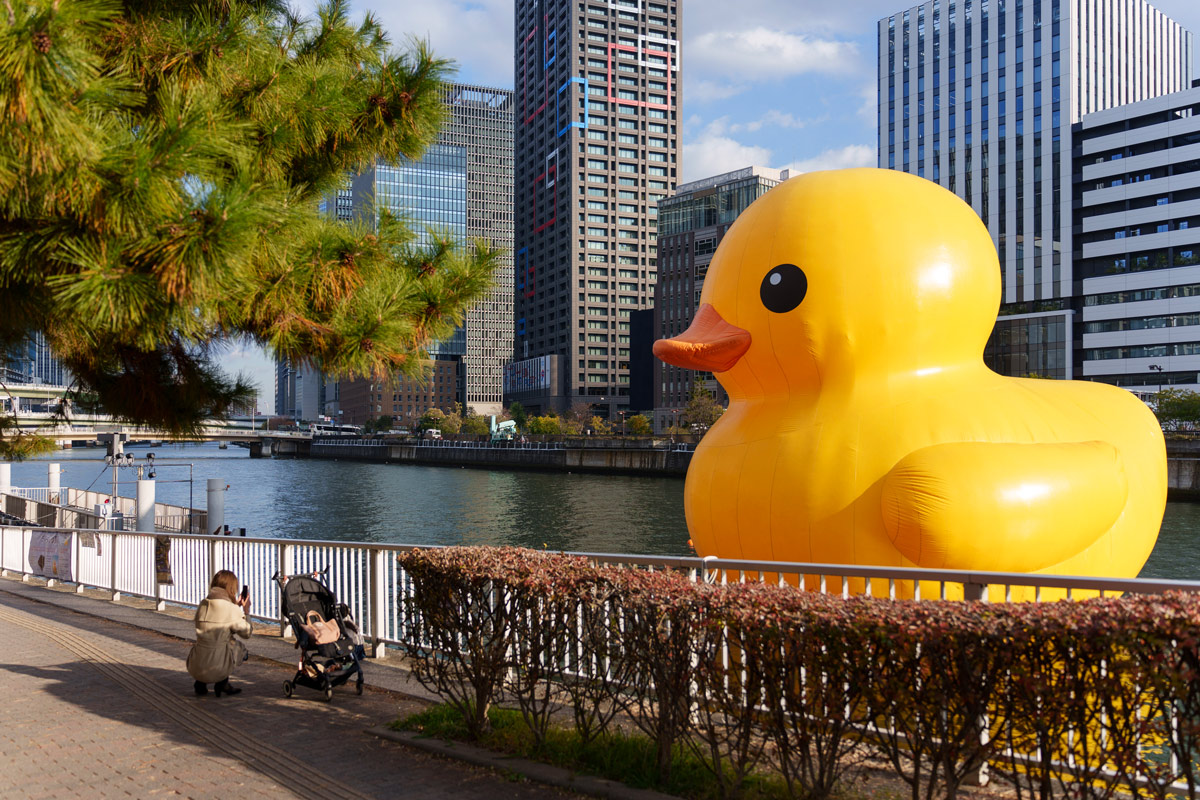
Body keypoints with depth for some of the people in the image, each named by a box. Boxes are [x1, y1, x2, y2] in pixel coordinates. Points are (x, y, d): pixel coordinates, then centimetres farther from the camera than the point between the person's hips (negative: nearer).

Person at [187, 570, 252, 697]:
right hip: (217, 669, -5)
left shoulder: (203, 604, 6)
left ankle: (200, 683, 16)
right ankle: (222, 682, 8)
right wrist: (246, 611, 14)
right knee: (241, 648, 23)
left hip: (195, 668, 5)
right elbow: (247, 633, 2)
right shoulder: (232, 609, -10)